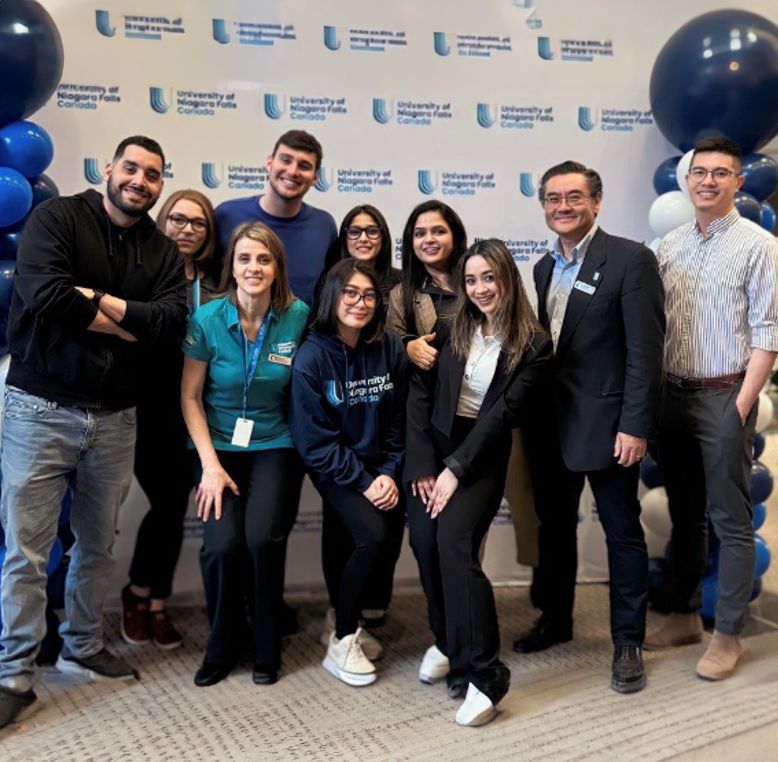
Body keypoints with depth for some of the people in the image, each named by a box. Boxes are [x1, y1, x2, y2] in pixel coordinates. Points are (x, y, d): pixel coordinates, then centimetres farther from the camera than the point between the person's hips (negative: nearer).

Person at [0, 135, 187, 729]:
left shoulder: (163, 252, 10)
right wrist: (133, 323, -12)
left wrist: (99, 302, -15)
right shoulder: (56, 218, -3)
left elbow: (174, 321, -7)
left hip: (115, 417, 5)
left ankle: (83, 648, 33)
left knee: (99, 543, 15)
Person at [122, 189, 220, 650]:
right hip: (148, 411, -3)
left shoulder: (217, 286, 8)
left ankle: (157, 604, 23)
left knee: (175, 508, 8)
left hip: (191, 415, 3)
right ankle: (139, 593, 20)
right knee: (167, 504, -5)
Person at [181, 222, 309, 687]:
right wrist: (210, 465, -8)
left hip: (276, 446, 0)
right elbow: (190, 396, -3)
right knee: (221, 544, -17)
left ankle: (267, 648, 7)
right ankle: (223, 645, 12)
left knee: (263, 537, -20)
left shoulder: (299, 318, -8)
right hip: (220, 445, 1)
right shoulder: (207, 319, -8)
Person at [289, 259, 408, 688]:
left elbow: (398, 420, 4)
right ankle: (342, 640, -4)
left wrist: (390, 473, -8)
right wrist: (363, 483, -16)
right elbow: (316, 442, -13)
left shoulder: (390, 349, -2)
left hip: (381, 467, 4)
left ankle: (351, 617, 14)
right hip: (334, 470, -4)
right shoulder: (311, 358, -13)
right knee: (374, 534, -25)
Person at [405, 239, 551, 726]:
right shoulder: (453, 328, 2)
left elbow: (503, 413, -11)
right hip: (431, 446, 4)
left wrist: (455, 470, -15)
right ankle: (448, 641, 19)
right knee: (424, 543, -8)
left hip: (482, 454, -3)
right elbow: (419, 393, -1)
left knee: (455, 544, -22)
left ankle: (484, 676, -14)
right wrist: (423, 465, -10)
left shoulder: (534, 345, -6)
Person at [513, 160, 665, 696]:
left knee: (623, 532, 6)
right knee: (554, 526, 17)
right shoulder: (545, 267, 11)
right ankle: (555, 619, 35)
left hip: (606, 424, -6)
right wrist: (532, 415, 8)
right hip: (550, 425, 7)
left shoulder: (631, 259, -10)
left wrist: (636, 426, -18)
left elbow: (646, 348, -14)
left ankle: (629, 642, 20)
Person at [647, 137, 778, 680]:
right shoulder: (670, 245, 10)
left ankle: (729, 634, 13)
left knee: (731, 522, 1)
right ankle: (684, 617, 27)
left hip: (725, 396, -5)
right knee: (684, 514, 15)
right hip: (673, 394, 5)